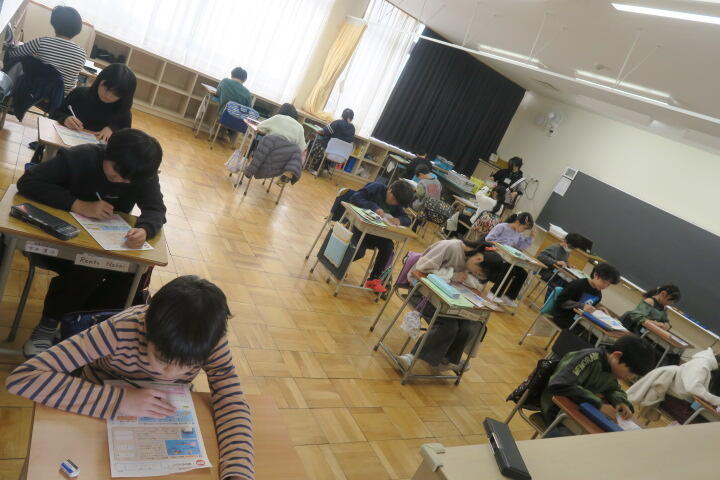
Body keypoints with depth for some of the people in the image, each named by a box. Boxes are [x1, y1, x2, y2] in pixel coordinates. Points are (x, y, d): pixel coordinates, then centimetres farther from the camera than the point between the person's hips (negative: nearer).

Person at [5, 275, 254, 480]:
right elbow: (21, 378, -37)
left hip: (161, 423, 1)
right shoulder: (121, 332, -36)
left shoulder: (211, 339, -28)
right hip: (96, 414, -1)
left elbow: (231, 404, -29)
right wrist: (119, 399, -42)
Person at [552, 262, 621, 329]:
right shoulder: (578, 284, -16)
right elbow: (560, 301, -19)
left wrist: (596, 308, -2)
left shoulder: (598, 295, 8)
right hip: (562, 318, -7)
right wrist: (581, 306, -28)